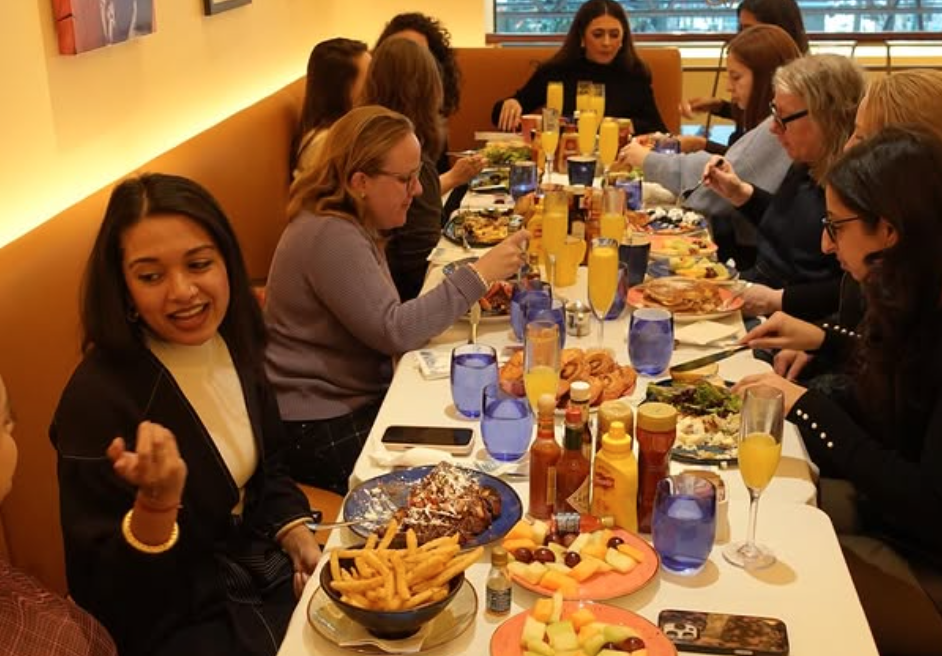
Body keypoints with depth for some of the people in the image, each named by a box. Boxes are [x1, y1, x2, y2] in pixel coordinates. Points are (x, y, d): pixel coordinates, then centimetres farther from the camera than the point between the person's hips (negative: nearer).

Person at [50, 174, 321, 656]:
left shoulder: (232, 342, -4)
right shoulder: (96, 399, -24)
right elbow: (107, 592, -19)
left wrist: (297, 536, -3)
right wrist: (156, 501, -35)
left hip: (268, 570, 6)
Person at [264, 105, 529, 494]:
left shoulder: (352, 224, 9)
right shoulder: (331, 237, -22)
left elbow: (385, 316, 11)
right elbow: (393, 332, -24)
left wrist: (467, 292, -3)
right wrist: (477, 276, -21)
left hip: (359, 400, 9)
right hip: (322, 430, -9)